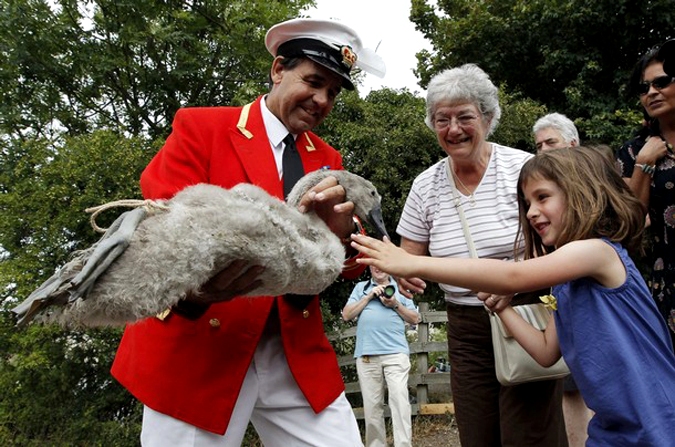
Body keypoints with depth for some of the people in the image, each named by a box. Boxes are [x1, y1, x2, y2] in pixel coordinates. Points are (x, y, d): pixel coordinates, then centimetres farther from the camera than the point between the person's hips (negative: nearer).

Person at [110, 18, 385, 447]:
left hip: (297, 357, 4)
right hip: (196, 352, -3)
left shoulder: (328, 161, 11)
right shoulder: (200, 127, -3)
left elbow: (351, 267, 3)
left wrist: (341, 227, -22)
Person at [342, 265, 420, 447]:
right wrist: (369, 296, -2)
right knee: (371, 404, 3)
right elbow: (347, 315, 6)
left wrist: (395, 305, -4)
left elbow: (415, 319, 12)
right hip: (366, 355, 1)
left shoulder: (400, 288, 14)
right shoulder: (361, 287, 16)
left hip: (396, 353, -1)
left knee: (400, 401, -10)